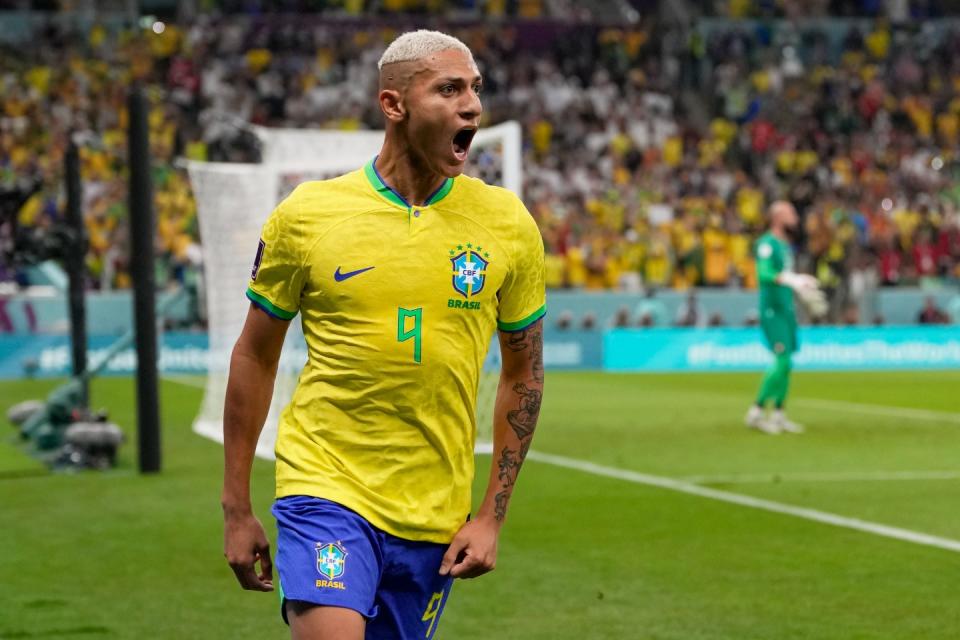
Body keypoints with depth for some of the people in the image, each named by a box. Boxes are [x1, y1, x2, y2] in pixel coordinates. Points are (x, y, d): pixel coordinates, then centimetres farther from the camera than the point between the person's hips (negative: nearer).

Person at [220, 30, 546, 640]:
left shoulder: (508, 224, 1)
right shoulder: (306, 214, -4)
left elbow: (523, 374, 11)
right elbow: (255, 356, 6)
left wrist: (491, 516, 4)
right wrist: (237, 509, 6)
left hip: (436, 516, 3)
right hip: (325, 490, -3)